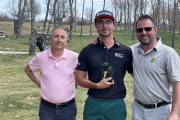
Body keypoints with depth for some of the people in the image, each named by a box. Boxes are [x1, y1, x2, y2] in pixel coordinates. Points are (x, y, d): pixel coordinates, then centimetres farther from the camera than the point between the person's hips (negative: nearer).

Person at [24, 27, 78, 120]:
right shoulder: (41, 57, -4)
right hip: (47, 108, 0)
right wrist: (40, 84, 6)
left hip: (68, 108, 0)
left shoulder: (74, 57, -8)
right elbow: (28, 70, 13)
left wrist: (74, 82, -3)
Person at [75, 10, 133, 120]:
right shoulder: (87, 51, 2)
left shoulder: (126, 51, 1)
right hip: (93, 104, 0)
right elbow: (79, 78, 1)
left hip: (117, 105, 0)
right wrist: (97, 85, -13)